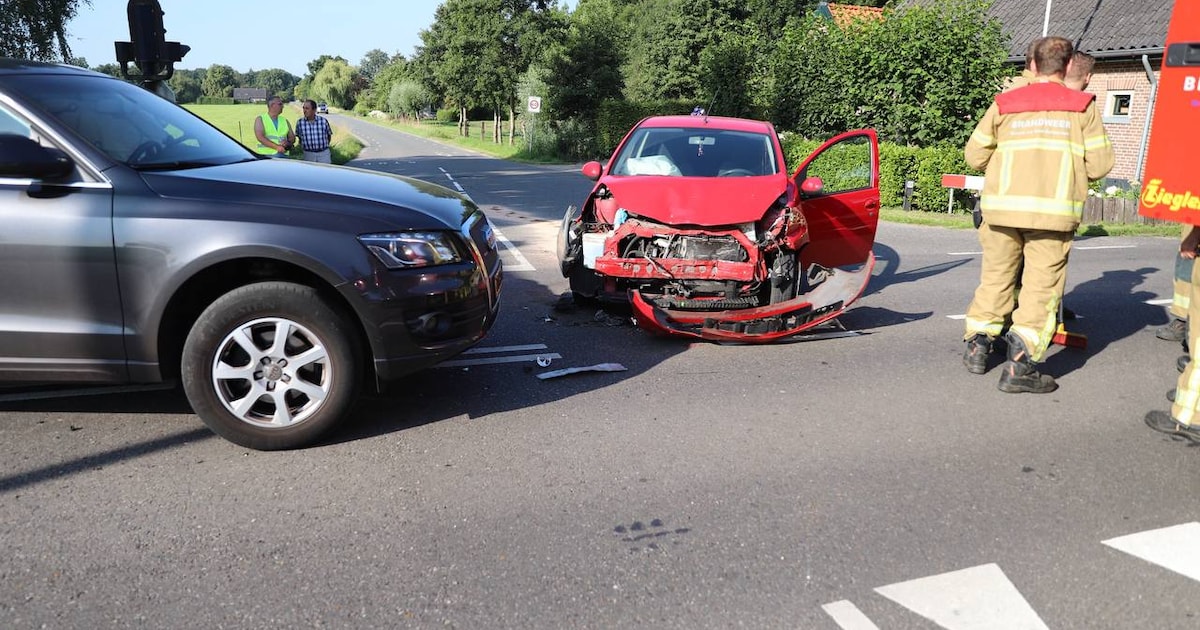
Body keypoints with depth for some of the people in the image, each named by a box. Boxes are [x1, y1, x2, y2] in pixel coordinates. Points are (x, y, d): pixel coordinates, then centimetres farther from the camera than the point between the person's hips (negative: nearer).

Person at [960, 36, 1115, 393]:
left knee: (996, 276, 16)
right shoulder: (1083, 107, 5)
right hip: (1055, 210, -2)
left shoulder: (1003, 105, 9)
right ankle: (1019, 365, -4)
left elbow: (975, 156, 9)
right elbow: (1099, 165, 2)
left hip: (1002, 206, 2)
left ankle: (977, 347, 22)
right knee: (1042, 286, 2)